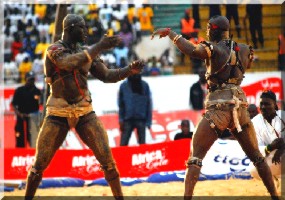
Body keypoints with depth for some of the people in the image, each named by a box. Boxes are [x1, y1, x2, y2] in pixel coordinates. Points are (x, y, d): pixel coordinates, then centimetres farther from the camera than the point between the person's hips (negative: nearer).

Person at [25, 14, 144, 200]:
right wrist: (99, 47, -33)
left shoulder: (86, 51, 7)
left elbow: (107, 75, 6)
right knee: (40, 163, -1)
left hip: (84, 113, 4)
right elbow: (70, 63, -30)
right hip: (58, 114, -4)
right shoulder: (54, 50, -9)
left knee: (107, 158, -6)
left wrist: (130, 70, -11)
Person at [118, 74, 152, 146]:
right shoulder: (124, 86, 2)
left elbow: (149, 105, 2)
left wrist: (148, 121, -3)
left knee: (142, 143, 2)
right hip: (128, 119, 0)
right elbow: (121, 105, 6)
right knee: (123, 144, -3)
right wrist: (121, 120, -1)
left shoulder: (144, 85, 1)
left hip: (141, 119, 0)